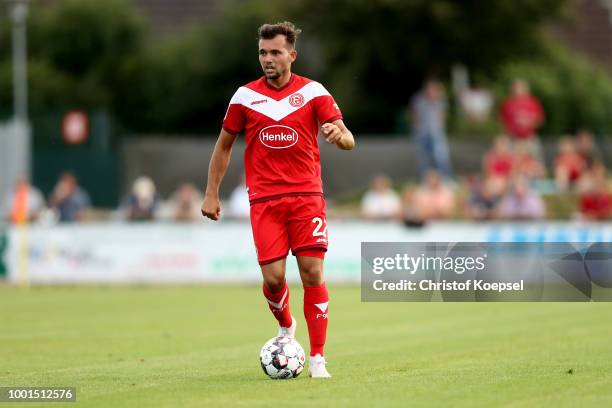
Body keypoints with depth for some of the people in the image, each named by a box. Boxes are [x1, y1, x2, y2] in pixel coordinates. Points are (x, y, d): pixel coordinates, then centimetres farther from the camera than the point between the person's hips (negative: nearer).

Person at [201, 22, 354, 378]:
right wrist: (212, 194, 11)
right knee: (274, 277, -8)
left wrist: (338, 133, -28)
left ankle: (318, 359, -2)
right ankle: (285, 326, 26)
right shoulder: (245, 96, 4)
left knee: (313, 272, -8)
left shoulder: (313, 92, 0)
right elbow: (224, 145, 15)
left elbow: (348, 141, -4)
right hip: (264, 200, 1)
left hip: (307, 196, -1)